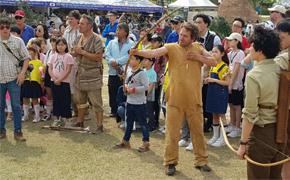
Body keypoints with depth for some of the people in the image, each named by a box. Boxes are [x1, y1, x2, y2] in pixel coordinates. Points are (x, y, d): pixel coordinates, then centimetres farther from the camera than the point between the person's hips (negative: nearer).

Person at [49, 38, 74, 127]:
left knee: (65, 100, 0)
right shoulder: (53, 56, 9)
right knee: (56, 100, 7)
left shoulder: (68, 57, -2)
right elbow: (50, 69, 5)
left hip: (64, 81, -3)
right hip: (54, 82, 3)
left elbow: (68, 71, -8)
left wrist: (59, 80, -14)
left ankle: (67, 119, 7)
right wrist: (54, 79, -10)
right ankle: (56, 119, 12)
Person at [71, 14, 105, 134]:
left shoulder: (96, 39, -12)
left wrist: (82, 52, -20)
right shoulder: (79, 38, 11)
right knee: (79, 99, 17)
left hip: (93, 75, -8)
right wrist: (74, 52, -4)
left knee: (96, 102, -2)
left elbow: (99, 57, -22)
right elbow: (74, 53, 21)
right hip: (80, 74, 8)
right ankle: (80, 122, 31)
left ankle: (100, 126, 5)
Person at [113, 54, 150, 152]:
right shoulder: (129, 73, 11)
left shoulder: (141, 73, -14)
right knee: (129, 122, 17)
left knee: (142, 122, 0)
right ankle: (125, 140, 28)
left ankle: (146, 142, 8)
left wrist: (133, 89, -21)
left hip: (139, 103, -8)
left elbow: (146, 86, -21)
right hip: (129, 102, 8)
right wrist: (125, 87, 2)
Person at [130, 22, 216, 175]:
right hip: (175, 100, -2)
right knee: (172, 132, 3)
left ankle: (201, 160, 28)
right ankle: (170, 163, 17)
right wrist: (137, 52, -38)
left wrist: (198, 57, -12)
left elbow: (214, 62, 2)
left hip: (194, 100, 3)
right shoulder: (172, 48, -6)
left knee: (198, 131, 13)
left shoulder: (198, 48, 5)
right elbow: (154, 53, -22)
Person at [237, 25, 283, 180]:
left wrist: (243, 143, -9)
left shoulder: (254, 76, -17)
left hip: (261, 132, -6)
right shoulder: (281, 69, 1)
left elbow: (250, 114, -17)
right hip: (280, 132, 6)